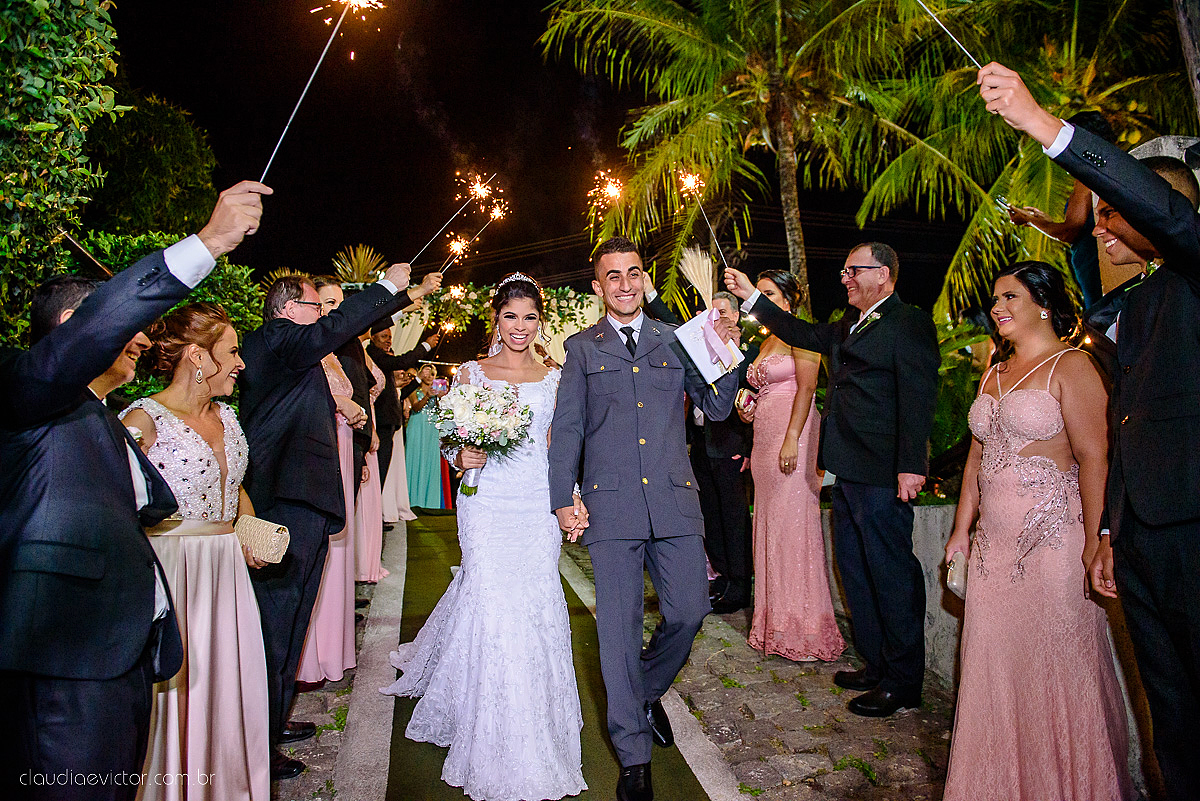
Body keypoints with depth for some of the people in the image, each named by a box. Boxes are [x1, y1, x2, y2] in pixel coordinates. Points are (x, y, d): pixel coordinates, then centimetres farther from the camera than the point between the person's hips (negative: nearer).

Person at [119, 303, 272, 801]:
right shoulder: (143, 419, -13)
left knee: (230, 683, 14)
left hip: (227, 569, 7)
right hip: (171, 571, -7)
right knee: (179, 689, 4)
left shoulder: (226, 415, 9)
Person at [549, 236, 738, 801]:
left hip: (674, 500, 2)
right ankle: (633, 755, 18)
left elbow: (716, 408, 9)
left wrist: (725, 352, -5)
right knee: (619, 626, 2)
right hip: (610, 503, -2)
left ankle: (646, 692, 36)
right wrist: (562, 499, 1)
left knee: (689, 611, 4)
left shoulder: (675, 340, 13)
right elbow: (566, 428, 7)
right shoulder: (581, 348, 9)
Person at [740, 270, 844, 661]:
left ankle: (805, 628, 3)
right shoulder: (766, 343, 20)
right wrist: (749, 411, 6)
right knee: (770, 523, 8)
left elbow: (806, 388, -14)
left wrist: (791, 439, -22)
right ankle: (777, 621, 16)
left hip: (793, 439, -9)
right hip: (765, 441, 9)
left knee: (794, 523, -7)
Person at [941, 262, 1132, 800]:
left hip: (1052, 537, -7)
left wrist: (1096, 545, -20)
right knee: (995, 665, 11)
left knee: (1055, 667, 2)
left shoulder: (1070, 366, -6)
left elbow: (1095, 460, -14)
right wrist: (961, 531, 14)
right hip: (994, 542, 7)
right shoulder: (994, 375, 17)